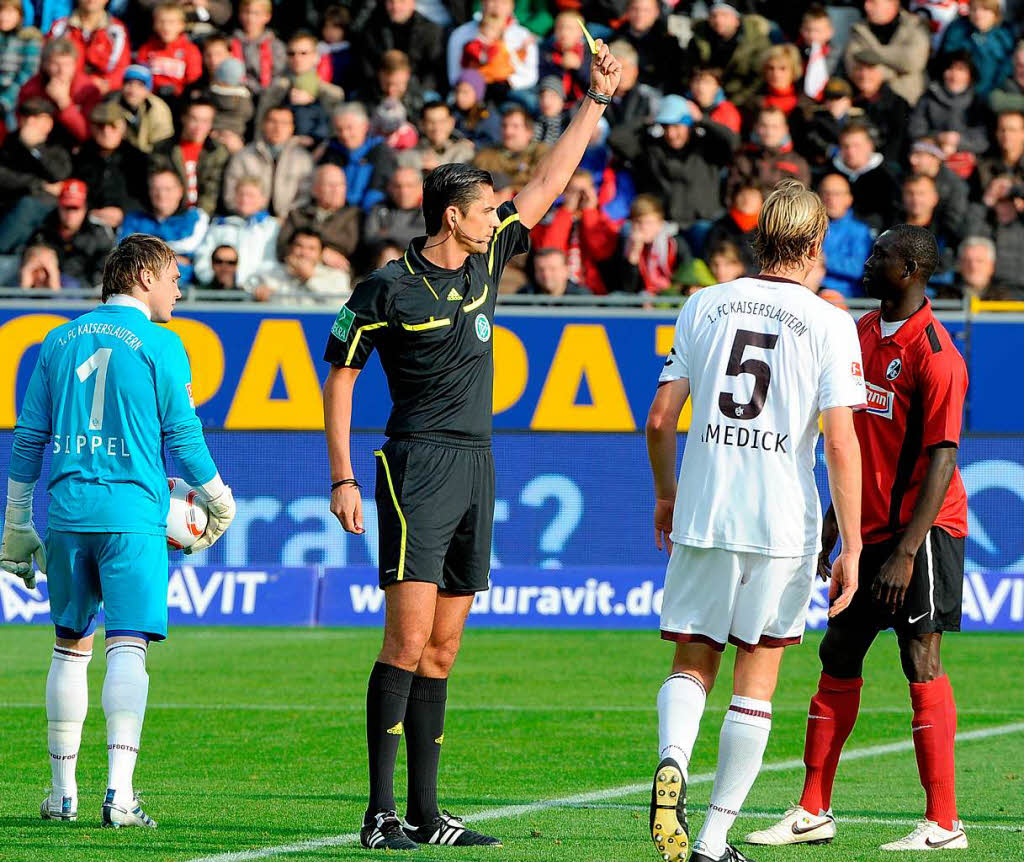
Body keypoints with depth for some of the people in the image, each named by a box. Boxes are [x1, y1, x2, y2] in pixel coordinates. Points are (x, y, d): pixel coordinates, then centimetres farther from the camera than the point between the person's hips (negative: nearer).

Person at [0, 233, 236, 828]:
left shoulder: (60, 341, 13)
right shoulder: (159, 344, -2)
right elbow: (183, 437, -2)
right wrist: (219, 502, 12)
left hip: (67, 511, 5)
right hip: (133, 512, -5)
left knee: (71, 646, 14)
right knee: (128, 648, -8)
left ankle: (64, 791, 17)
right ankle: (120, 792, -20)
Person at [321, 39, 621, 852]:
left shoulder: (487, 260, 11)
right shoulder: (389, 289, -7)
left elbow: (549, 182, 20)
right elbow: (339, 373, -1)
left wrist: (597, 100, 19)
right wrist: (343, 478, -7)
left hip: (476, 469, 7)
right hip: (418, 466, -7)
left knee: (442, 650, 7)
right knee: (408, 640, -14)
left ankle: (426, 811, 9)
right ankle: (381, 812, -16)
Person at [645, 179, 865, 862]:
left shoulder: (705, 305, 6)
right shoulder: (829, 324, -3)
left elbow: (661, 417, 6)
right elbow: (841, 445, -9)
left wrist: (666, 496, 23)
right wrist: (852, 548, -5)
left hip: (701, 518, 2)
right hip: (783, 524, -2)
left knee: (692, 664, 13)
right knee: (756, 682, 7)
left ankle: (672, 760, -18)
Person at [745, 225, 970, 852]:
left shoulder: (935, 353, -16)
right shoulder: (865, 334, 11)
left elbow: (942, 458, -19)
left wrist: (907, 552, -23)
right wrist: (832, 525, 18)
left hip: (923, 527, -8)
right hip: (868, 529, 8)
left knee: (922, 662, -10)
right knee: (838, 659, 10)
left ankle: (944, 825, -7)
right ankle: (814, 812, 17)